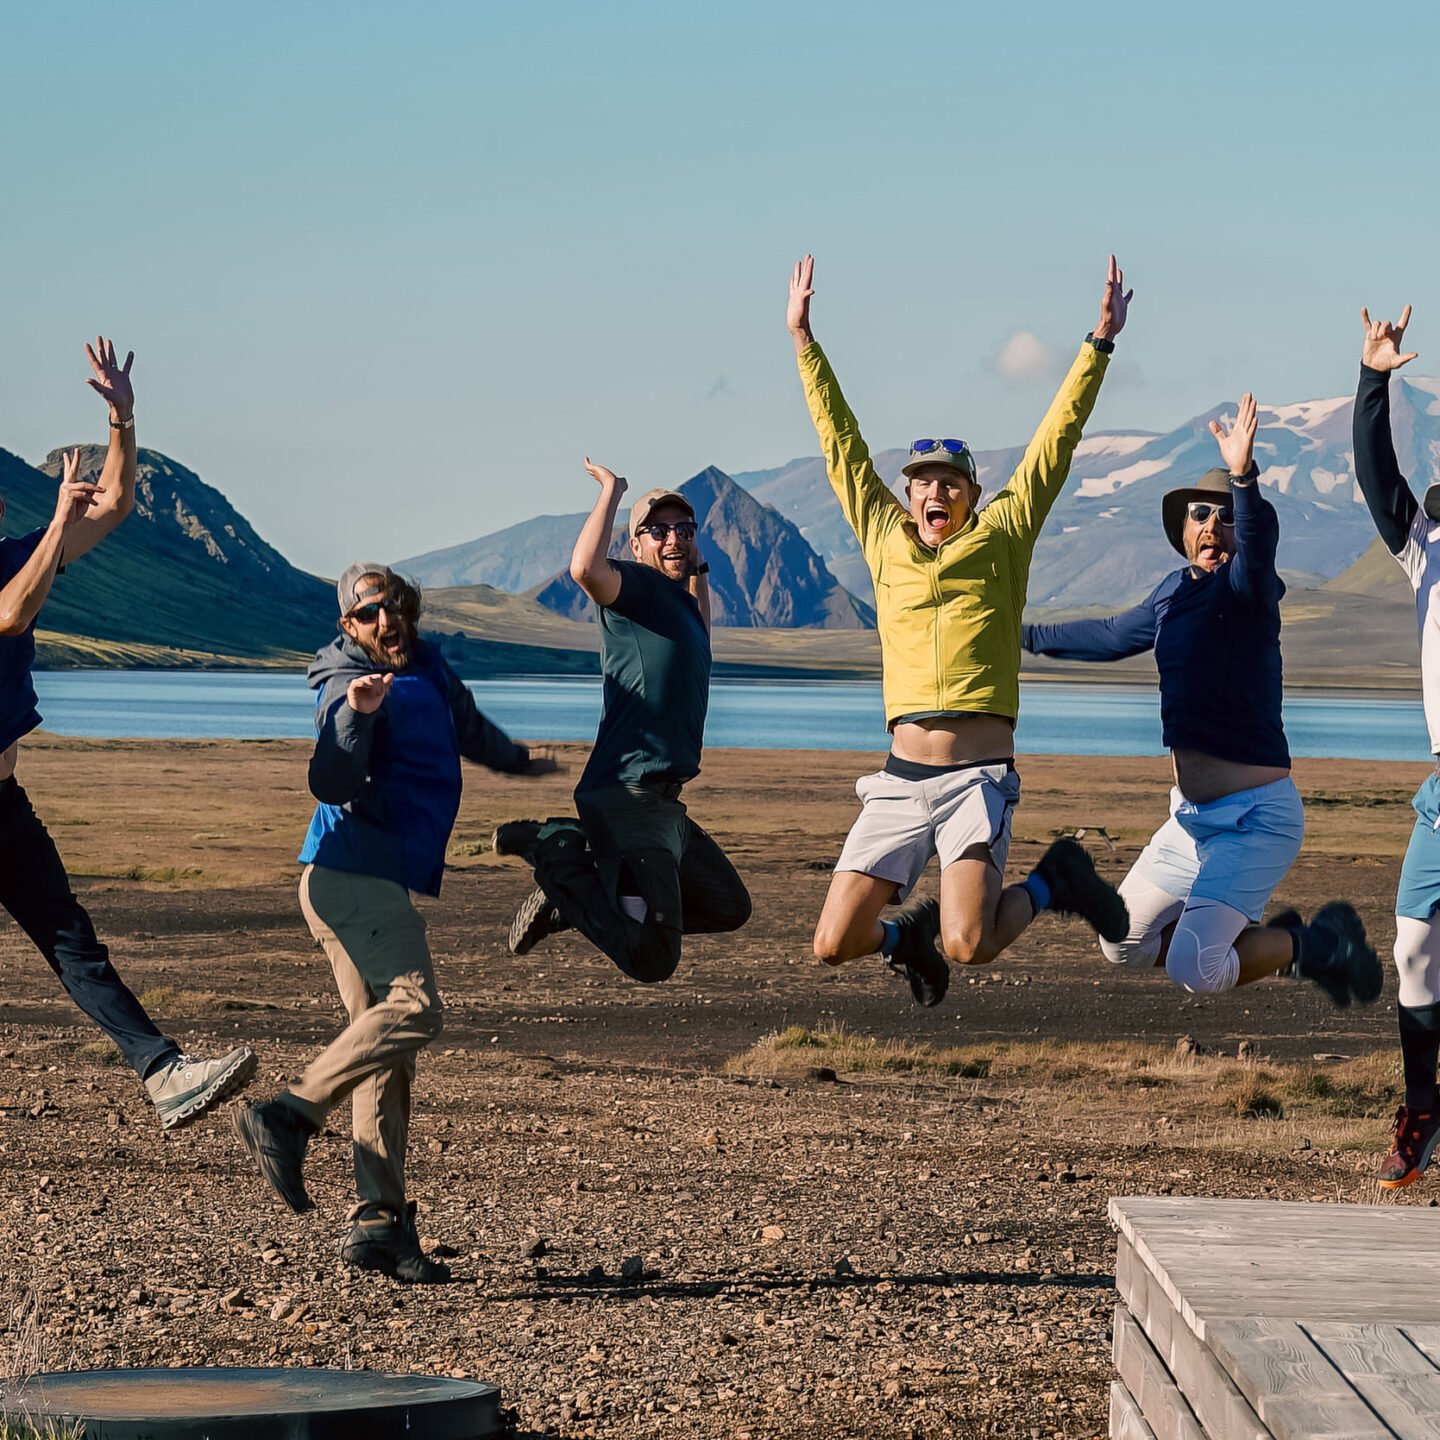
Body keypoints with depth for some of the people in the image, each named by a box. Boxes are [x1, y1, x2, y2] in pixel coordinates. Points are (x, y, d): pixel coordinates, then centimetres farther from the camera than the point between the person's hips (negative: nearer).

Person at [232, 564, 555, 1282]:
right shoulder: (349, 688, -10)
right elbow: (331, 784, -25)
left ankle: (380, 1224, 0)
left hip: (381, 885, 9)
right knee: (413, 1007, -24)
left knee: (387, 1050, 3)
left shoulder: (427, 670, 17)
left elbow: (467, 725, 40)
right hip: (353, 873, -9)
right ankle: (287, 1117, -23)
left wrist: (514, 759, 56)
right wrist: (354, 716, -40)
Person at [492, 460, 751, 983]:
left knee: (729, 907, 27)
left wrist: (698, 568, 37)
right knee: (652, 960, -22)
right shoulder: (636, 587, -7)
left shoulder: (678, 599, 21)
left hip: (663, 803, 10)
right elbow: (585, 568, -30)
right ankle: (557, 853, -4)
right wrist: (611, 489, -17)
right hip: (629, 797, -10)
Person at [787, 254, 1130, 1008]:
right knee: (834, 944, -4)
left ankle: (1053, 880, 12)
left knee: (969, 945, -20)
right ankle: (910, 931, 31)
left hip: (980, 776, -3)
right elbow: (842, 446, 18)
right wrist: (803, 341, 19)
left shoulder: (1001, 537, 8)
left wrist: (1099, 344, 1)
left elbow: (1054, 443, 5)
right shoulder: (886, 542, 14)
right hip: (901, 777, 3)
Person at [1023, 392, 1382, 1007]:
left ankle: (1320, 943, 7)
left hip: (1256, 817, -9)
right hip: (1192, 817, 9)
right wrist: (1025, 637, 41)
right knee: (1122, 945, 17)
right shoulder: (1176, 590, 11)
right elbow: (1116, 635, 31)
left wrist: (1244, 480, -55)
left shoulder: (1244, 589, -12)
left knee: (1194, 968, -19)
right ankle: (1277, 940, 28)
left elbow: (1258, 547, -37)